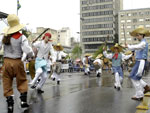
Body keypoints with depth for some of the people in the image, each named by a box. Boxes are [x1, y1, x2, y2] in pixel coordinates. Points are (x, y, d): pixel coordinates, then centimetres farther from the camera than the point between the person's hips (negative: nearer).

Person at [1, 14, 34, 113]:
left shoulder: (5, 37, 2)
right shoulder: (21, 37, -8)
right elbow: (27, 50, -15)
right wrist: (32, 54, 4)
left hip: (6, 62, 2)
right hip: (17, 62, -2)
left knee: (7, 83, 10)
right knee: (22, 81, 16)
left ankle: (10, 104, 10)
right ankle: (23, 101, 13)